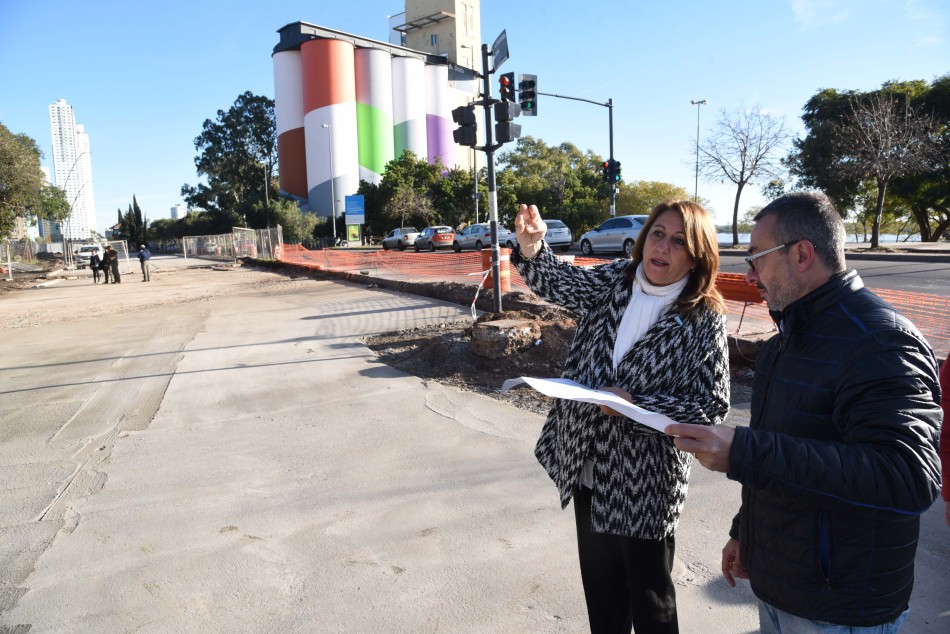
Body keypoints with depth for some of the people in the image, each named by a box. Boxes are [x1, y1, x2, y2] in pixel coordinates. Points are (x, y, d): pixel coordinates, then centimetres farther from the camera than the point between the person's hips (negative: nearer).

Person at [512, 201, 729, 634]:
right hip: (586, 466, 5)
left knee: (648, 595, 16)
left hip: (644, 483, -4)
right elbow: (557, 282, -9)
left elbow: (712, 407, -16)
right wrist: (531, 248, -29)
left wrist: (634, 404, -24)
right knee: (599, 583, 23)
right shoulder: (615, 281, -1)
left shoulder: (704, 320, -14)